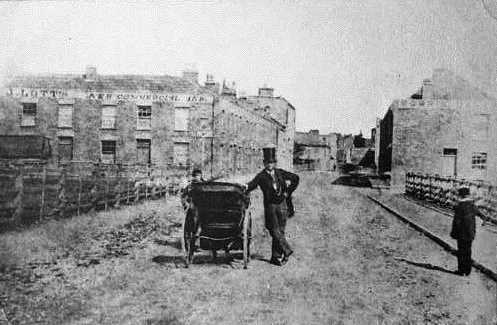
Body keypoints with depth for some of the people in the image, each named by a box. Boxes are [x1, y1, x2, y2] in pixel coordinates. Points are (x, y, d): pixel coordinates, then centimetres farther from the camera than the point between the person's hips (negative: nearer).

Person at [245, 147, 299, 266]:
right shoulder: (261, 176, -3)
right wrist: (245, 187, -41)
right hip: (270, 206, -3)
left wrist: (288, 192, 11)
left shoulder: (280, 173, 6)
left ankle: (275, 257, 14)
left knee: (280, 232, 6)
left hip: (282, 204, 3)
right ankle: (286, 250, 8)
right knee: (275, 231, -7)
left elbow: (295, 178, 16)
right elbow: (252, 184, -19)